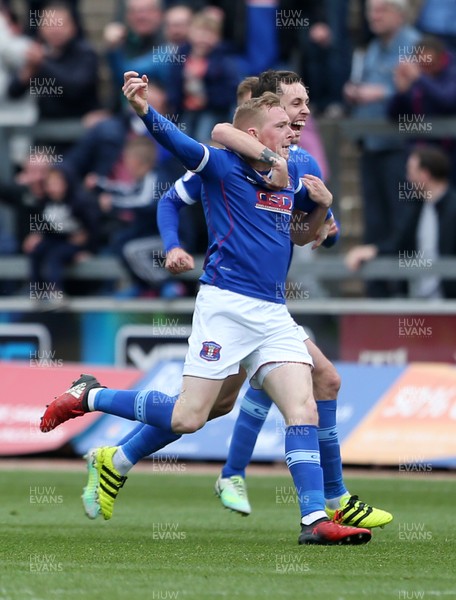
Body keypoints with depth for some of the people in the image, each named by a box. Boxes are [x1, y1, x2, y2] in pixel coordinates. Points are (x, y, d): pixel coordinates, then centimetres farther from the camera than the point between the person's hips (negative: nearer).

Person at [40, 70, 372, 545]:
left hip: (273, 313, 6)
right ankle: (88, 397, 12)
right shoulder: (223, 166, -3)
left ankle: (315, 520, -12)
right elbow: (175, 140, -19)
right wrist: (143, 109, -39)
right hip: (227, 305, -6)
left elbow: (313, 219, 36)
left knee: (303, 409, -9)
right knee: (189, 417, -8)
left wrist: (323, 202, 12)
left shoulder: (289, 177, 17)